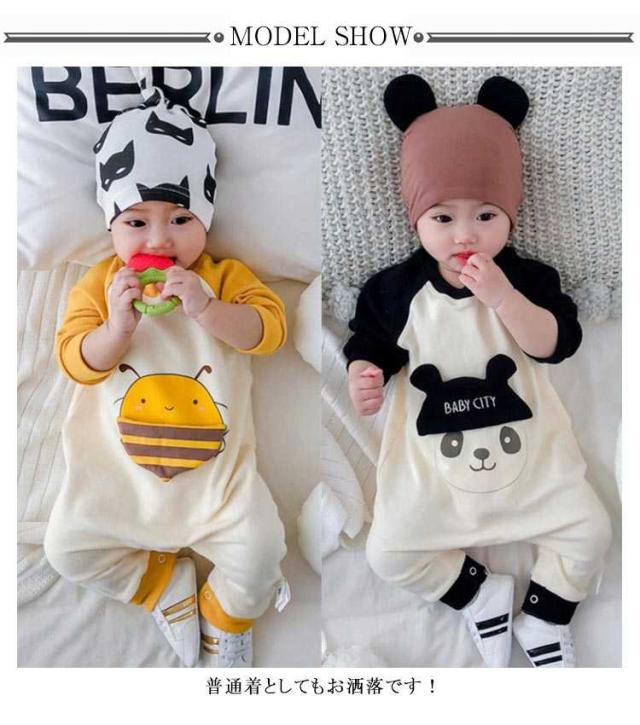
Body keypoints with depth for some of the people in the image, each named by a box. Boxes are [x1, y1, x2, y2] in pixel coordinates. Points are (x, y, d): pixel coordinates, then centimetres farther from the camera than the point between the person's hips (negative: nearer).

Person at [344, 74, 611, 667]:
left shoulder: (528, 278, -4)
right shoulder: (396, 289, -6)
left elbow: (556, 345, -16)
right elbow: (369, 345, 1)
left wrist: (502, 296, -29)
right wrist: (363, 379, -22)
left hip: (528, 450, 1)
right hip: (432, 462, 0)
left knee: (589, 531, -2)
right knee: (388, 553, -5)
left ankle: (543, 616, 23)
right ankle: (480, 595, 17)